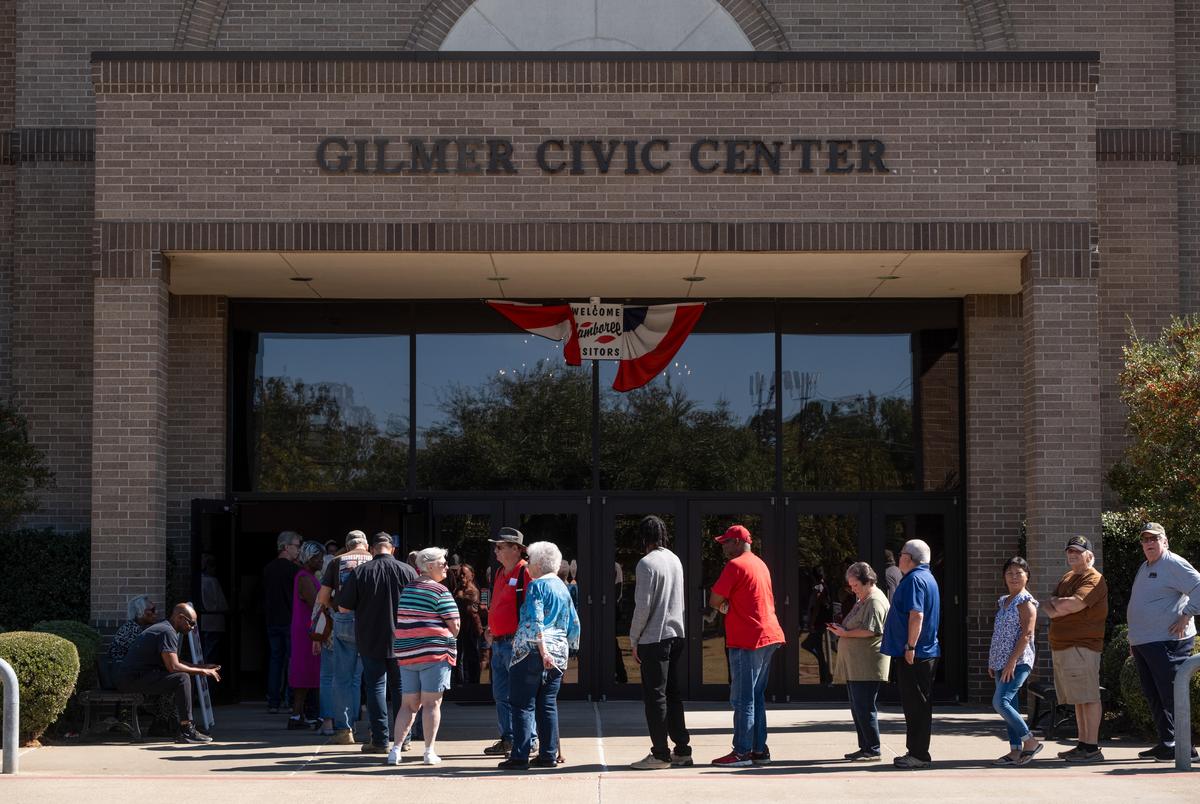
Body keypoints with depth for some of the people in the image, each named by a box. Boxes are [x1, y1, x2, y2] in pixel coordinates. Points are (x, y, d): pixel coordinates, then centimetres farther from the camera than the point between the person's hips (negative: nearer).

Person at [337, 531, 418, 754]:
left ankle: (380, 740, 1)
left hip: (370, 641, -1)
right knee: (400, 688, 12)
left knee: (376, 687, 4)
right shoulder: (408, 571, -4)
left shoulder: (360, 573, -8)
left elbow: (343, 607, -3)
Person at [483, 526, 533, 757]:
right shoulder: (500, 574, 17)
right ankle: (507, 739, 19)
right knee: (501, 695, 12)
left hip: (516, 643, -9)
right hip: (498, 643, 9)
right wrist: (490, 629, 14)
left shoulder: (525, 573, -11)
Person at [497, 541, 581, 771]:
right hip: (558, 654, 7)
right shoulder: (563, 588, 16)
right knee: (548, 705, 11)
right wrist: (568, 648, 24)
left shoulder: (536, 585, -7)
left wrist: (542, 650, -21)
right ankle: (549, 754, 9)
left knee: (523, 705, -4)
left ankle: (520, 756, -8)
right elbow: (574, 624, 19)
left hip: (531, 650, -7)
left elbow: (535, 621, -17)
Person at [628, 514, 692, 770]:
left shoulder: (647, 563, -13)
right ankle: (682, 750, 15)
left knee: (655, 697, -2)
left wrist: (634, 639, -7)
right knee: (675, 695, 13)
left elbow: (643, 606, -16)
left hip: (654, 639, -7)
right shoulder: (675, 560, 10)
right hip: (677, 635, 7)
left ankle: (660, 754, 0)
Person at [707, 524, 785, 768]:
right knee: (757, 698, 12)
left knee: (743, 700, -6)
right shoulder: (760, 564, 18)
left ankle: (742, 752, -5)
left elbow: (714, 600, -12)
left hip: (747, 641, -9)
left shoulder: (736, 565, -11)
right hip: (768, 637, 9)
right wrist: (729, 605, 7)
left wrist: (724, 606, 8)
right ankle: (759, 750, 13)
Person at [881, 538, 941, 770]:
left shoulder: (914, 580, -15)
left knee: (915, 705, -6)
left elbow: (916, 615, -24)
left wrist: (910, 646, -24)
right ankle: (917, 752, 18)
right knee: (917, 704, 14)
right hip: (927, 653, 10)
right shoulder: (927, 578, 18)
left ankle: (918, 755, -4)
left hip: (913, 655, -10)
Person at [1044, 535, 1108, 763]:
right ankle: (1083, 745, 15)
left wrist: (1056, 602, -3)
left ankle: (1092, 748, -10)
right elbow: (1048, 607, 17)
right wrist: (1055, 609, -6)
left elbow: (1072, 604, -23)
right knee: (1079, 700, 11)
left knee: (1088, 697, -9)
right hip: (1061, 647, 9)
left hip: (1082, 646, -9)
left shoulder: (1094, 580, -9)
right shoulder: (1068, 577, 22)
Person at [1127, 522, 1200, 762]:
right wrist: (1134, 639, 25)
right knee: (1153, 696, 12)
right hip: (1143, 643, 10)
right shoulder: (1144, 568, 21)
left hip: (1167, 642, -10)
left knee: (1171, 695, -10)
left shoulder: (1174, 564, -8)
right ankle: (1166, 743, 18)